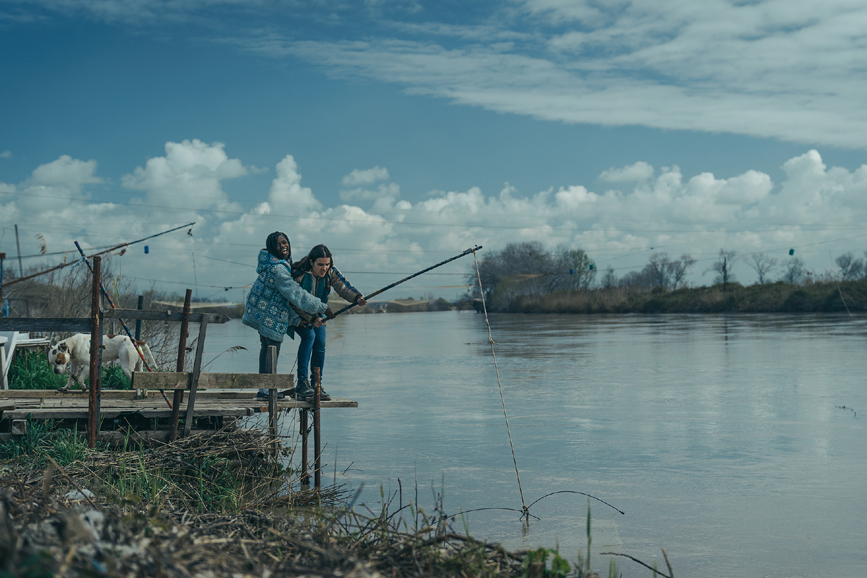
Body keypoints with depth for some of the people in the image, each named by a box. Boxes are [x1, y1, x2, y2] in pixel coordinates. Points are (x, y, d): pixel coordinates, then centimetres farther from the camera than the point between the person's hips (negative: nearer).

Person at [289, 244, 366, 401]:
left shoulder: (330, 272, -15)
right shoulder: (298, 274, -30)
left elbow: (343, 287, -25)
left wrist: (357, 297, -45)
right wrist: (311, 319, -37)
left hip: (317, 314, 5)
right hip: (296, 313, -5)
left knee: (320, 344, -8)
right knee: (309, 335, -28)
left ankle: (317, 386, 4)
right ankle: (302, 383, -28)